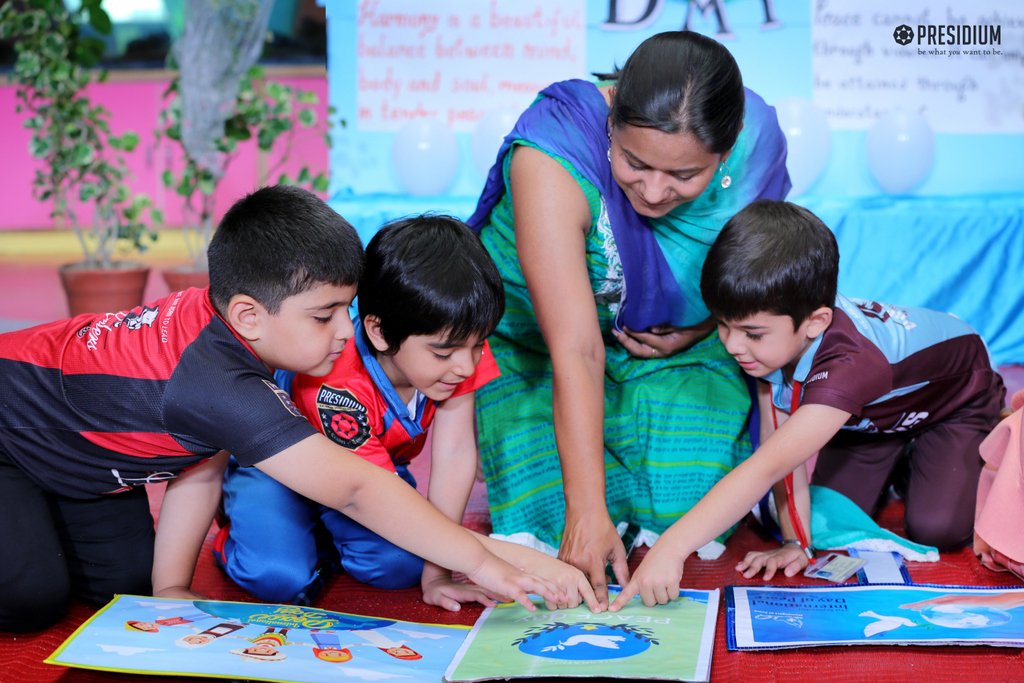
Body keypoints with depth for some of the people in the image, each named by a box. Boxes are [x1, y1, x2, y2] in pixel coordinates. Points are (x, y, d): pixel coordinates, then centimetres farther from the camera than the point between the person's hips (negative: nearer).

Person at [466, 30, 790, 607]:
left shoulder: (757, 140, -21)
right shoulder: (553, 154, -34)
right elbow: (575, 352, -39)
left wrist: (697, 331, -16)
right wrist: (587, 510, -41)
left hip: (674, 345, 3)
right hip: (535, 338, -2)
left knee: (687, 501, -19)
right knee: (554, 523, -18)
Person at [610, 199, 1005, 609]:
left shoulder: (847, 366, -50)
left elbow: (769, 467, -57)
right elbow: (778, 441, -23)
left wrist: (671, 548, -61)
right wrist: (796, 542, -28)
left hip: (956, 400, -5)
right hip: (869, 417, 5)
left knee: (935, 529, -18)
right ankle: (895, 458, 22)